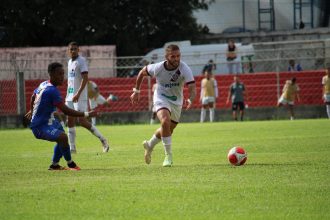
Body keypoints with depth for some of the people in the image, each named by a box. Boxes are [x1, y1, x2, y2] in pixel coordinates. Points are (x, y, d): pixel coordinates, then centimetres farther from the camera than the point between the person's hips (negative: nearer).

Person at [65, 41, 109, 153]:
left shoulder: (81, 61, -9)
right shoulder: (70, 62, 16)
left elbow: (85, 78, -18)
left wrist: (78, 93, -25)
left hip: (80, 97, -8)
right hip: (70, 96, 8)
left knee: (82, 120, -14)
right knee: (70, 121, 4)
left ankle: (102, 139, -3)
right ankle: (72, 147, 8)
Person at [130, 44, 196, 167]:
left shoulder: (185, 69, -25)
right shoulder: (158, 68, -21)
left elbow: (192, 88, -33)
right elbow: (142, 72, 0)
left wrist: (190, 100, -55)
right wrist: (136, 91, 4)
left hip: (176, 102, 3)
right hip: (161, 98, -3)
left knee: (168, 130, 18)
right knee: (165, 122, -30)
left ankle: (150, 145, 49)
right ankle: (168, 156, -21)